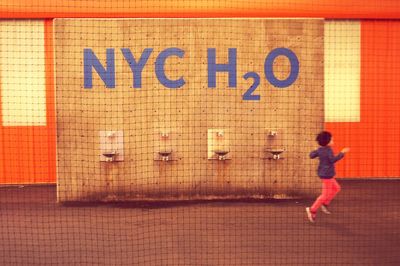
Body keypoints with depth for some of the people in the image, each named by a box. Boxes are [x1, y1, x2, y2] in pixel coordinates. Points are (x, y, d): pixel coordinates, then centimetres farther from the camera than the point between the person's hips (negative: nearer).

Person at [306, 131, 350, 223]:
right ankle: (312, 210, 0)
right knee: (326, 195, -3)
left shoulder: (320, 149, 5)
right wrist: (342, 153, -26)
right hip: (327, 175, -10)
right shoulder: (329, 150, -19)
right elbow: (333, 159, -31)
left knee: (336, 188, 22)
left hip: (325, 174, 10)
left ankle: (324, 204, 23)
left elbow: (311, 155, 12)